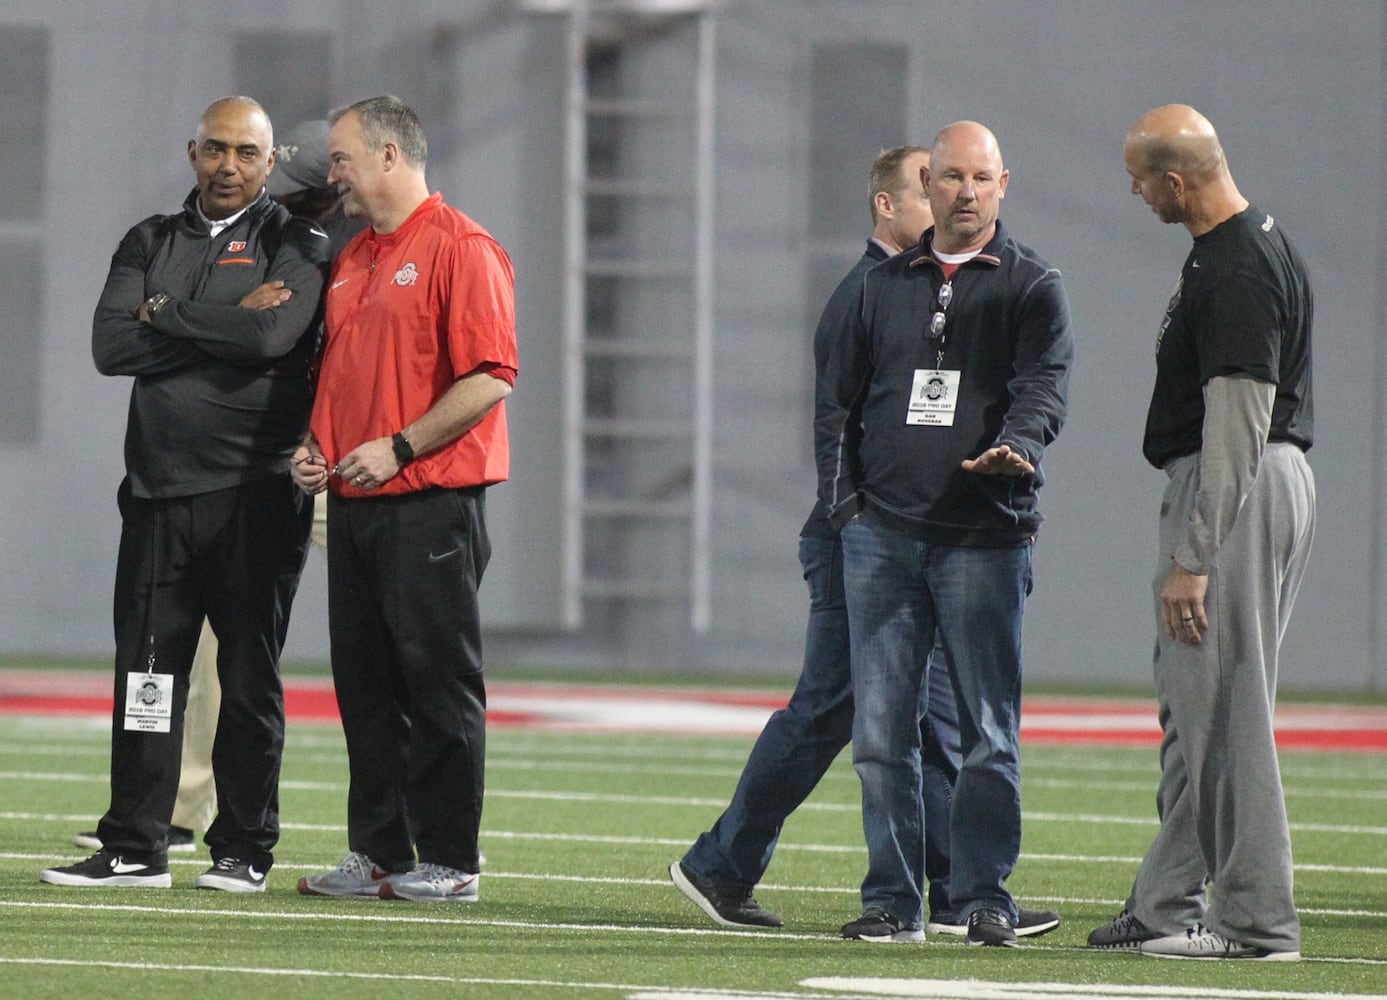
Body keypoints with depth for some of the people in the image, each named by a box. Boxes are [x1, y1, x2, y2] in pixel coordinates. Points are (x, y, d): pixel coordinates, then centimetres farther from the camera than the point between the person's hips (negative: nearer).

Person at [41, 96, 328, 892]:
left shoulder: (296, 246, 3)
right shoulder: (151, 243, 15)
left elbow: (273, 335, -17)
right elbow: (111, 345, -1)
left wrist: (166, 315, -6)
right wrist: (226, 326, -8)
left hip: (255, 496, -4)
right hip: (159, 490, 4)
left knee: (250, 678, 0)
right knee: (146, 670, 3)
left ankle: (245, 848, 6)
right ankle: (136, 847, 7)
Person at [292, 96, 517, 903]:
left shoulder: (461, 248, -9)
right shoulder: (352, 259, 19)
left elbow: (492, 378, -16)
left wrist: (398, 449, -19)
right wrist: (314, 445, 9)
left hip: (431, 503, -8)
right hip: (355, 503, 8)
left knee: (439, 683, -4)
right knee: (365, 684, 8)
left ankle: (449, 861, -1)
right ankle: (379, 852, 14)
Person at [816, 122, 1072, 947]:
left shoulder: (1032, 286, 5)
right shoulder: (886, 285, 15)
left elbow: (1044, 384, -10)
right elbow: (838, 399, 19)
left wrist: (1015, 445, -30)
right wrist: (844, 498, 6)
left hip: (985, 538, -3)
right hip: (882, 537, 3)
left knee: (989, 730, -2)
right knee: (882, 727, 2)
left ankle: (985, 894, 5)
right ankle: (894, 900, 8)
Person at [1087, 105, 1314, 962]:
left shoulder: (1238, 271, -20)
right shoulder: (1256, 247, 14)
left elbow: (1238, 420, -24)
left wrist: (1191, 558, -25)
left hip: (1240, 493, -11)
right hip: (1271, 480, 11)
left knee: (1224, 705, -7)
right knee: (1193, 701, 14)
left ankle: (1256, 921, -5)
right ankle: (1166, 907, 20)